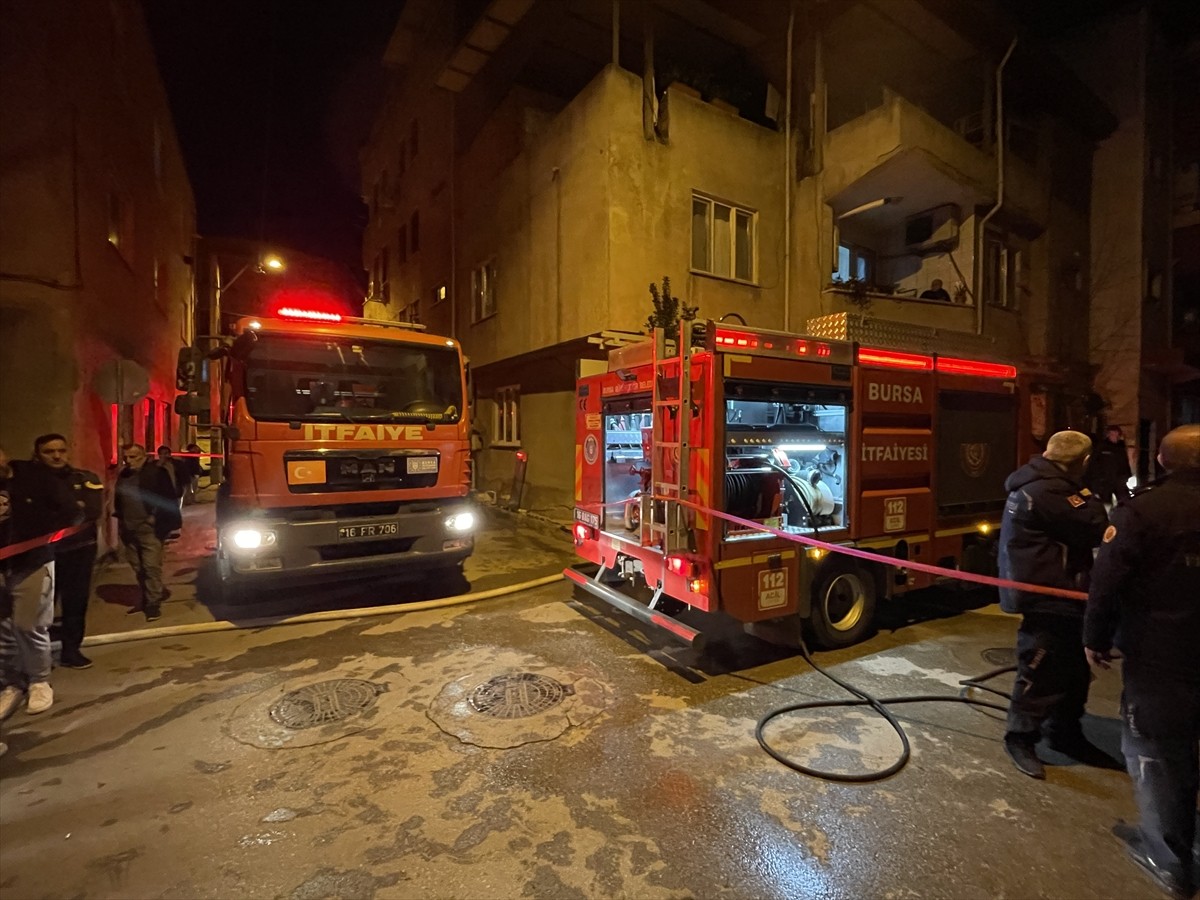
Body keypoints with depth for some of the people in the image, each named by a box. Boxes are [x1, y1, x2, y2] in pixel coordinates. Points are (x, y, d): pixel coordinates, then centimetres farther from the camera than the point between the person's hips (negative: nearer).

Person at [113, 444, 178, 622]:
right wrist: (121, 520, 11)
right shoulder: (123, 475, 13)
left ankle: (154, 603, 0)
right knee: (138, 567, 13)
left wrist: (163, 524, -13)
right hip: (129, 530, 7)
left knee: (151, 566, -7)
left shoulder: (156, 473, -7)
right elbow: (118, 500, 23)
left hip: (149, 528, -7)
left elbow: (170, 500, -10)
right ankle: (146, 600, 26)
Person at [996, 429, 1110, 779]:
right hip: (1046, 597, -11)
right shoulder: (1047, 492, -23)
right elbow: (1094, 527, -19)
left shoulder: (1044, 484, 12)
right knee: (1042, 672, -1)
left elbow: (1075, 530, 16)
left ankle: (1065, 734, 35)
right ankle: (1020, 738, 13)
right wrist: (1088, 497, -3)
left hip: (1057, 593, 11)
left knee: (1073, 668, 20)